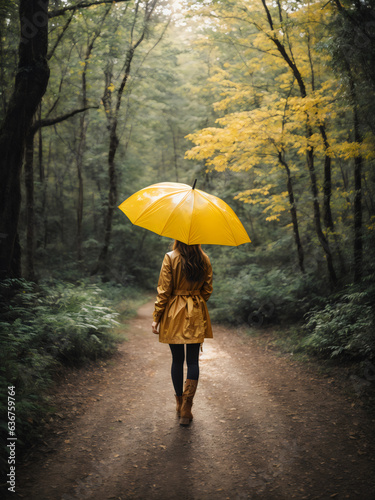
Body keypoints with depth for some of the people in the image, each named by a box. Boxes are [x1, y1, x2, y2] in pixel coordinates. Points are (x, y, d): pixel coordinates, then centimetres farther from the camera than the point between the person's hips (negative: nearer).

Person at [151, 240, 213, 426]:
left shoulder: (170, 258, -10)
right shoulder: (204, 259, 0)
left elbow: (164, 291, -10)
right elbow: (207, 290, 5)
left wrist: (156, 318, -3)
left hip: (174, 314, -2)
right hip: (197, 315, 2)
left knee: (177, 360, 11)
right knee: (193, 361, 4)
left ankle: (179, 403, 24)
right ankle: (186, 410, 0)